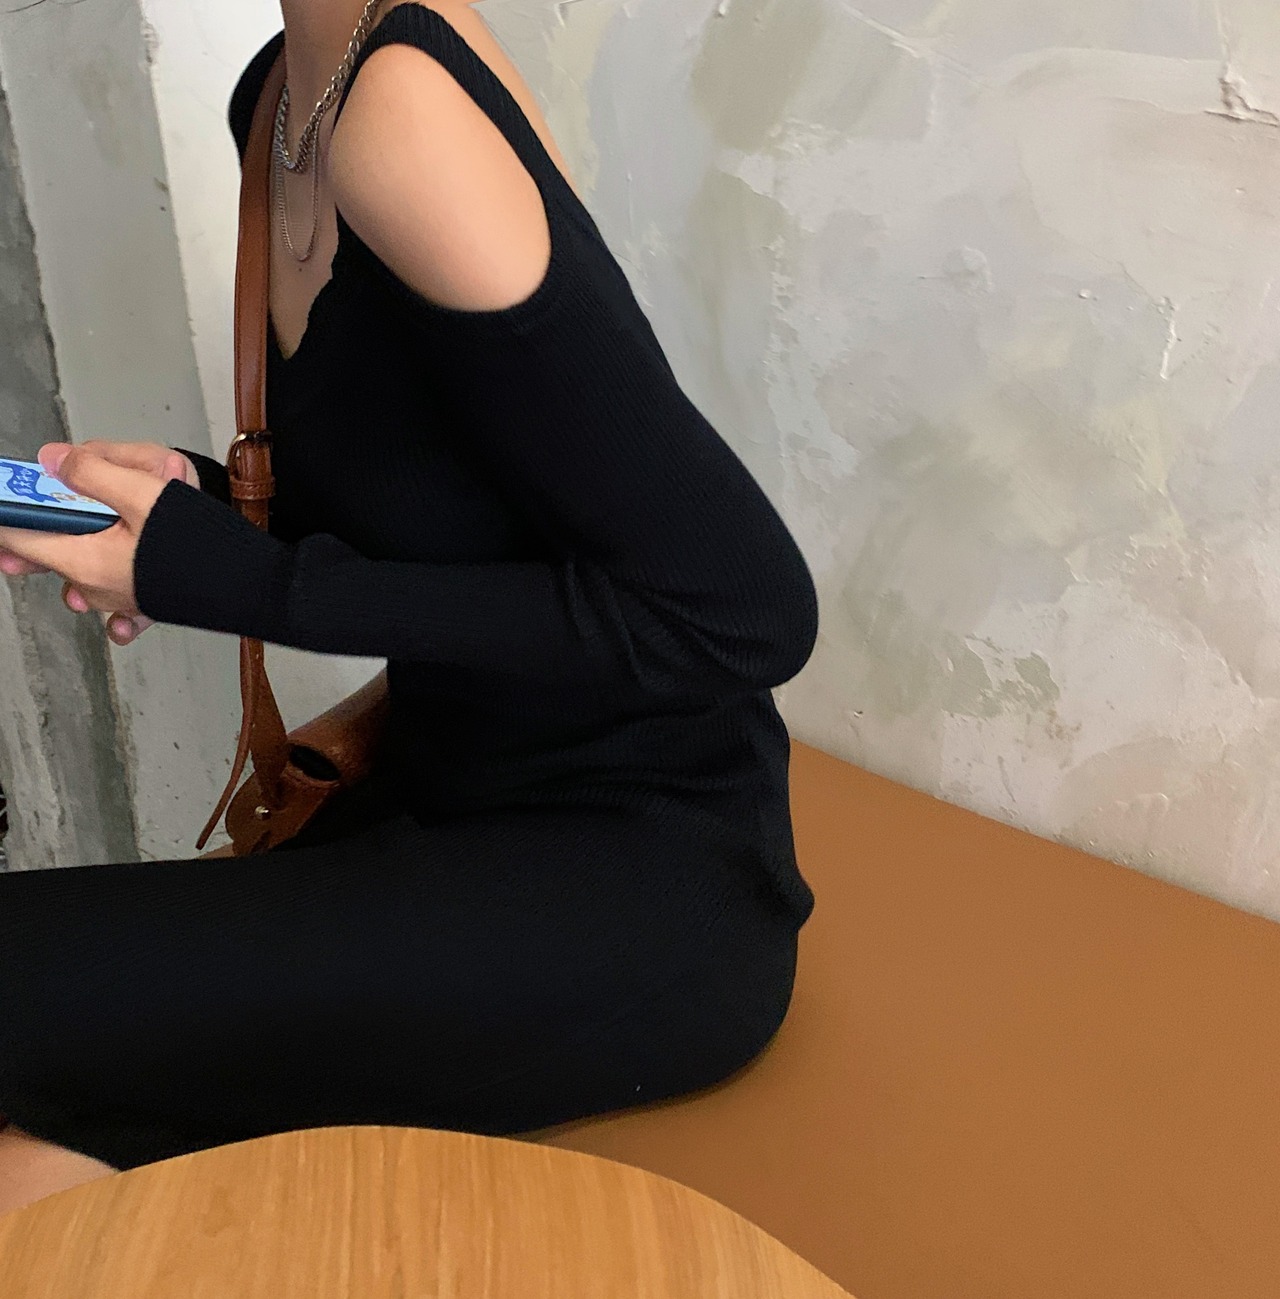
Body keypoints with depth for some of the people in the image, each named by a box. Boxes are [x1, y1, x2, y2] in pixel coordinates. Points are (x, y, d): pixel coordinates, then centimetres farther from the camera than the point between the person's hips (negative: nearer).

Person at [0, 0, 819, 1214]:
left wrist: (232, 580, -19)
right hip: (458, 796, 7)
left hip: (645, 883, -6)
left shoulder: (403, 104, -20)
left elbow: (744, 611, -21)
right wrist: (203, 497, -3)